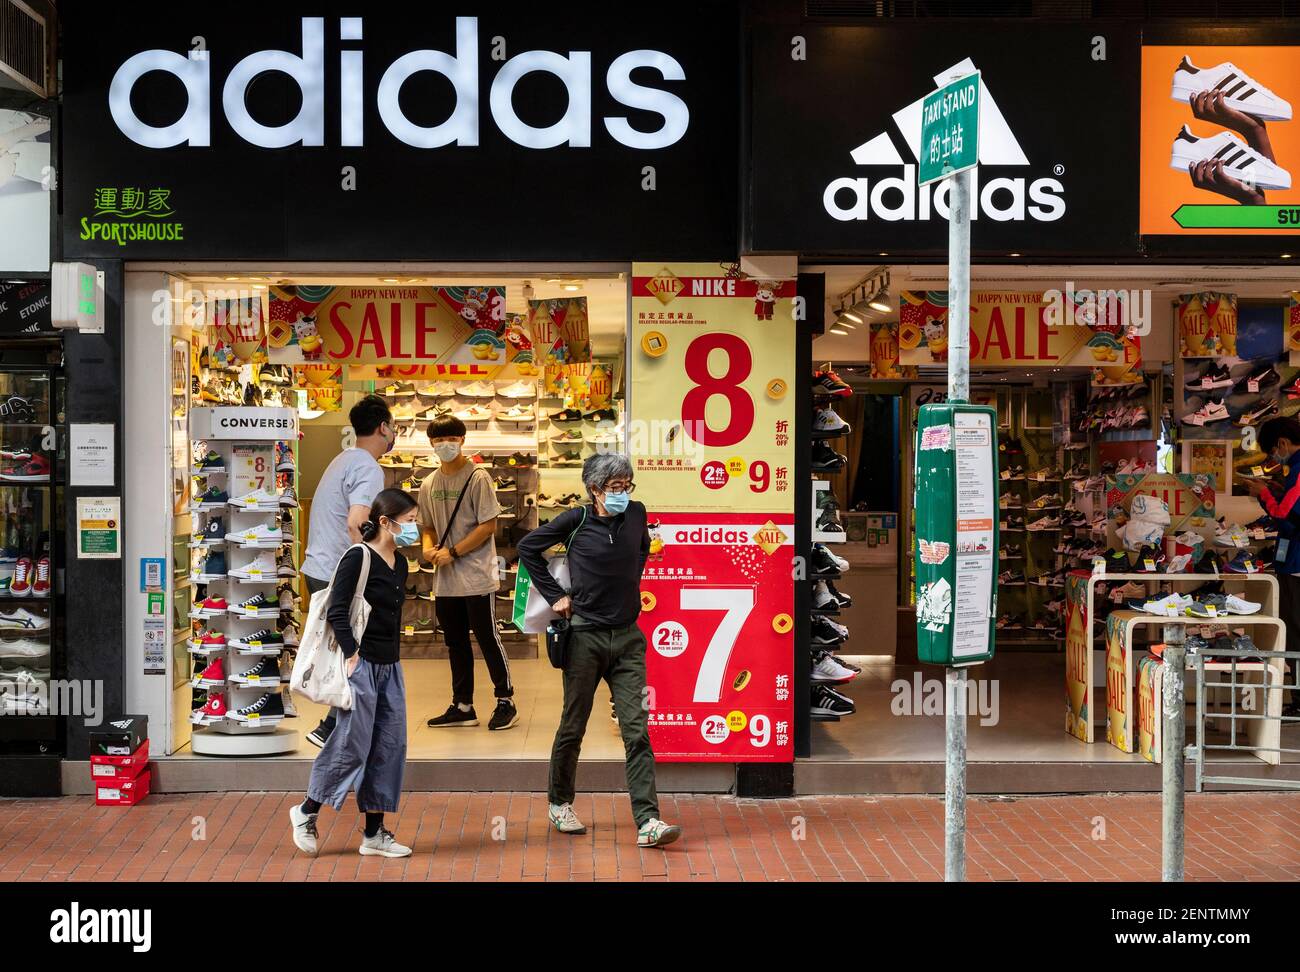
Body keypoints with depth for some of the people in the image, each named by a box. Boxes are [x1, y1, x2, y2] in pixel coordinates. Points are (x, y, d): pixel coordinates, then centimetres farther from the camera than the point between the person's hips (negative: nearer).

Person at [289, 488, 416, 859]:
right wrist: (352, 656, -17)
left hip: (390, 667, 8)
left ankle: (374, 833, 15)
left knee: (390, 746, 7)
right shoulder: (358, 557, -12)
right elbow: (336, 612, -15)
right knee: (352, 744, -2)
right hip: (362, 664, -8)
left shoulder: (400, 563, 11)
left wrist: (394, 657, 15)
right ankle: (307, 811, 19)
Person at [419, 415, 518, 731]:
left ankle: (506, 702, 12)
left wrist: (453, 552, -15)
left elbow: (488, 526, -12)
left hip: (477, 577, -6)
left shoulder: (477, 477, -9)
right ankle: (462, 707, 22)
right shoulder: (428, 484, 10)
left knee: (488, 639, 0)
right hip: (445, 580, 6)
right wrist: (429, 549, -3)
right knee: (455, 643, 13)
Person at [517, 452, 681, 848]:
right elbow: (528, 548, 5)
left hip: (628, 638, 3)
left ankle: (647, 822, -6)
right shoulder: (576, 521, -6)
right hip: (586, 637, -3)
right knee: (573, 727, 10)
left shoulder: (636, 514, 4)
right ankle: (560, 804, 30)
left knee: (636, 730, -4)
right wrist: (554, 595, 1)